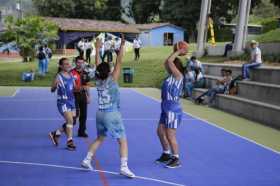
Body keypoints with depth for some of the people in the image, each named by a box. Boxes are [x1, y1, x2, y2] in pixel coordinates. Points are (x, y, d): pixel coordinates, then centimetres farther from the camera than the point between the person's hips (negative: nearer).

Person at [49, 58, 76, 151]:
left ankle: (55, 134, 30)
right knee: (70, 120, -17)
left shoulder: (71, 76, 8)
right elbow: (52, 90, -13)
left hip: (71, 101, 7)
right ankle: (69, 141, -5)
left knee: (71, 122, 11)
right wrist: (55, 85, -34)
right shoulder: (59, 76, -10)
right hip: (63, 102, -7)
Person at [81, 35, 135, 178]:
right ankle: (124, 167, -8)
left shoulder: (98, 80, 1)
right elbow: (119, 62, -16)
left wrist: (97, 49, 21)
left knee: (100, 138, 24)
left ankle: (87, 160, 24)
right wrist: (122, 46, -16)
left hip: (100, 113, 7)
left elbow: (97, 64, 13)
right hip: (112, 114, -6)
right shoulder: (112, 80, -13)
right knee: (123, 141, 0)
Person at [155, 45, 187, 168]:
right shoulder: (171, 76, 10)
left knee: (170, 136, -4)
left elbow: (169, 61, -22)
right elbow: (167, 63, 22)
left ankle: (176, 159, 9)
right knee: (160, 132, 16)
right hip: (166, 109, 9)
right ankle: (166, 154, 31)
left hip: (173, 111, -9)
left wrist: (178, 52, -10)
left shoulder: (178, 75, -14)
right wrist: (178, 53, 16)